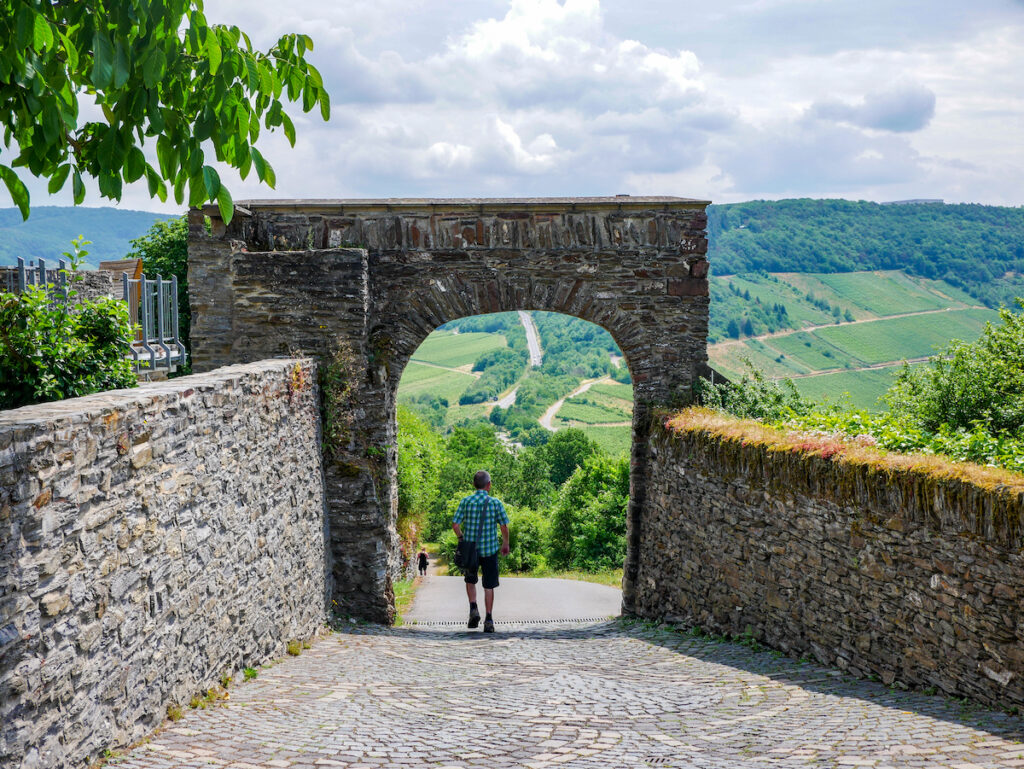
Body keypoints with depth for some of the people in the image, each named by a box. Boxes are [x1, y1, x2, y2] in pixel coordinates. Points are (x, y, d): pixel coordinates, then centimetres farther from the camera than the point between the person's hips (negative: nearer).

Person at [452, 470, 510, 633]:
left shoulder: (466, 501, -5)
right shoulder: (495, 503, -6)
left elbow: (455, 524, -7)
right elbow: (504, 526, -4)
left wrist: (462, 539, 11)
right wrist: (505, 544, 12)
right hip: (490, 549, -1)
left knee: (470, 581, 21)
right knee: (489, 585, 7)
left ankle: (473, 608, 2)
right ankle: (488, 620, 4)